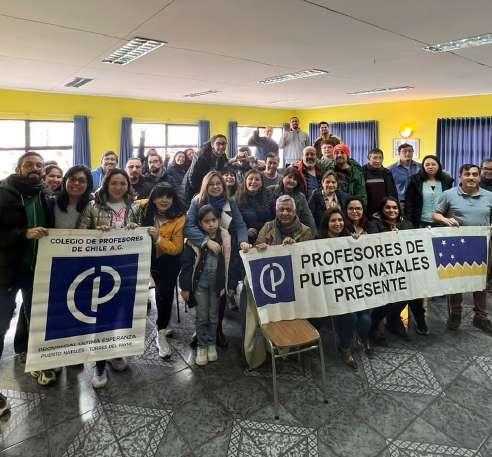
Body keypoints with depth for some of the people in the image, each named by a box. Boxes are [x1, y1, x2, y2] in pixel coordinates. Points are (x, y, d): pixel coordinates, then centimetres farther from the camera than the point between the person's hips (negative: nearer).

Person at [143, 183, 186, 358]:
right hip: (145, 257, 2)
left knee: (164, 295, -9)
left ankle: (161, 334, 11)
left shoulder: (179, 218, -15)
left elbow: (177, 248, -17)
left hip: (167, 261, -2)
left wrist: (158, 239, -32)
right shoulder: (145, 211, -9)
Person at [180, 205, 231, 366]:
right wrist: (185, 287, -8)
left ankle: (211, 344, 33)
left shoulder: (225, 237, -6)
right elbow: (186, 263, -8)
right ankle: (202, 346, 25)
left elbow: (229, 262, 1)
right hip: (200, 283, -1)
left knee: (214, 315, 16)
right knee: (202, 316, 9)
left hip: (217, 283, 2)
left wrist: (230, 285, 0)